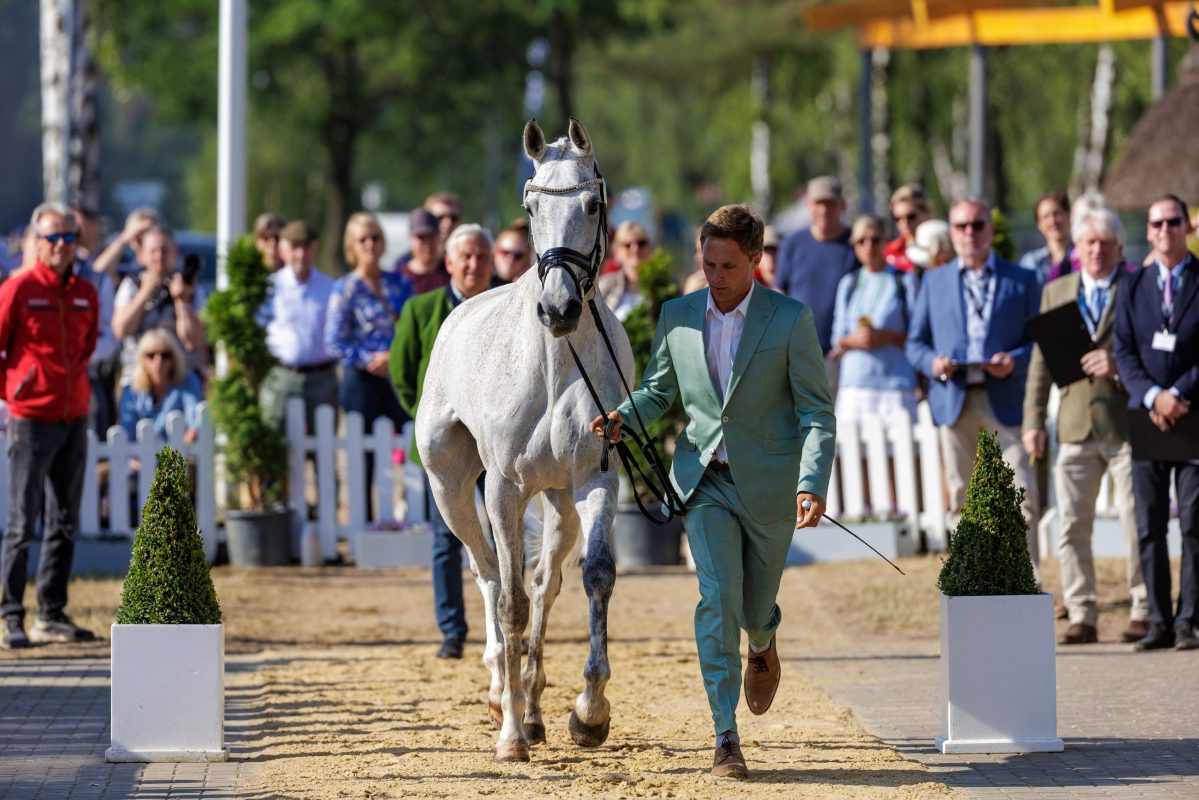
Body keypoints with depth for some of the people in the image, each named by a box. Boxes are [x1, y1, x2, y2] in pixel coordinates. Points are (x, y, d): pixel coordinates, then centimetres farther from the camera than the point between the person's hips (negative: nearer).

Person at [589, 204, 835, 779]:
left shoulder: (790, 320, -9)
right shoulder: (678, 317, 1)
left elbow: (817, 412, -9)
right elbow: (658, 389, 13)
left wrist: (813, 484, -22)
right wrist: (623, 418, -10)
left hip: (769, 483, -1)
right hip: (704, 479, 1)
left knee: (754, 607, 12)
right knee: (718, 597, -16)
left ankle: (763, 645, 52)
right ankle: (726, 737, -13)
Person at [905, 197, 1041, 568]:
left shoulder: (1022, 281, 10)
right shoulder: (934, 281, 15)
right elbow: (915, 342, 14)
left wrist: (1015, 360, -14)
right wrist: (932, 363, -8)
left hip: (1005, 401, -2)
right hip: (954, 401, 2)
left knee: (1022, 497, -10)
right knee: (961, 500, 4)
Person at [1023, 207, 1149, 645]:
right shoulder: (1056, 291, 14)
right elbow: (1041, 361, 13)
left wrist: (1121, 364, -16)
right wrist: (1033, 421, 5)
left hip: (1126, 424, -3)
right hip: (1075, 426, 3)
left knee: (1137, 522, -2)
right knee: (1072, 524, 1)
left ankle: (1143, 613, 6)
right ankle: (1082, 616, 6)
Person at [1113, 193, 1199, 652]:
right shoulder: (1134, 286, 12)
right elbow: (1125, 352, 6)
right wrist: (1152, 396, -11)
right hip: (1146, 417, 3)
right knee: (1149, 527, 1)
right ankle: (1159, 623, 5)